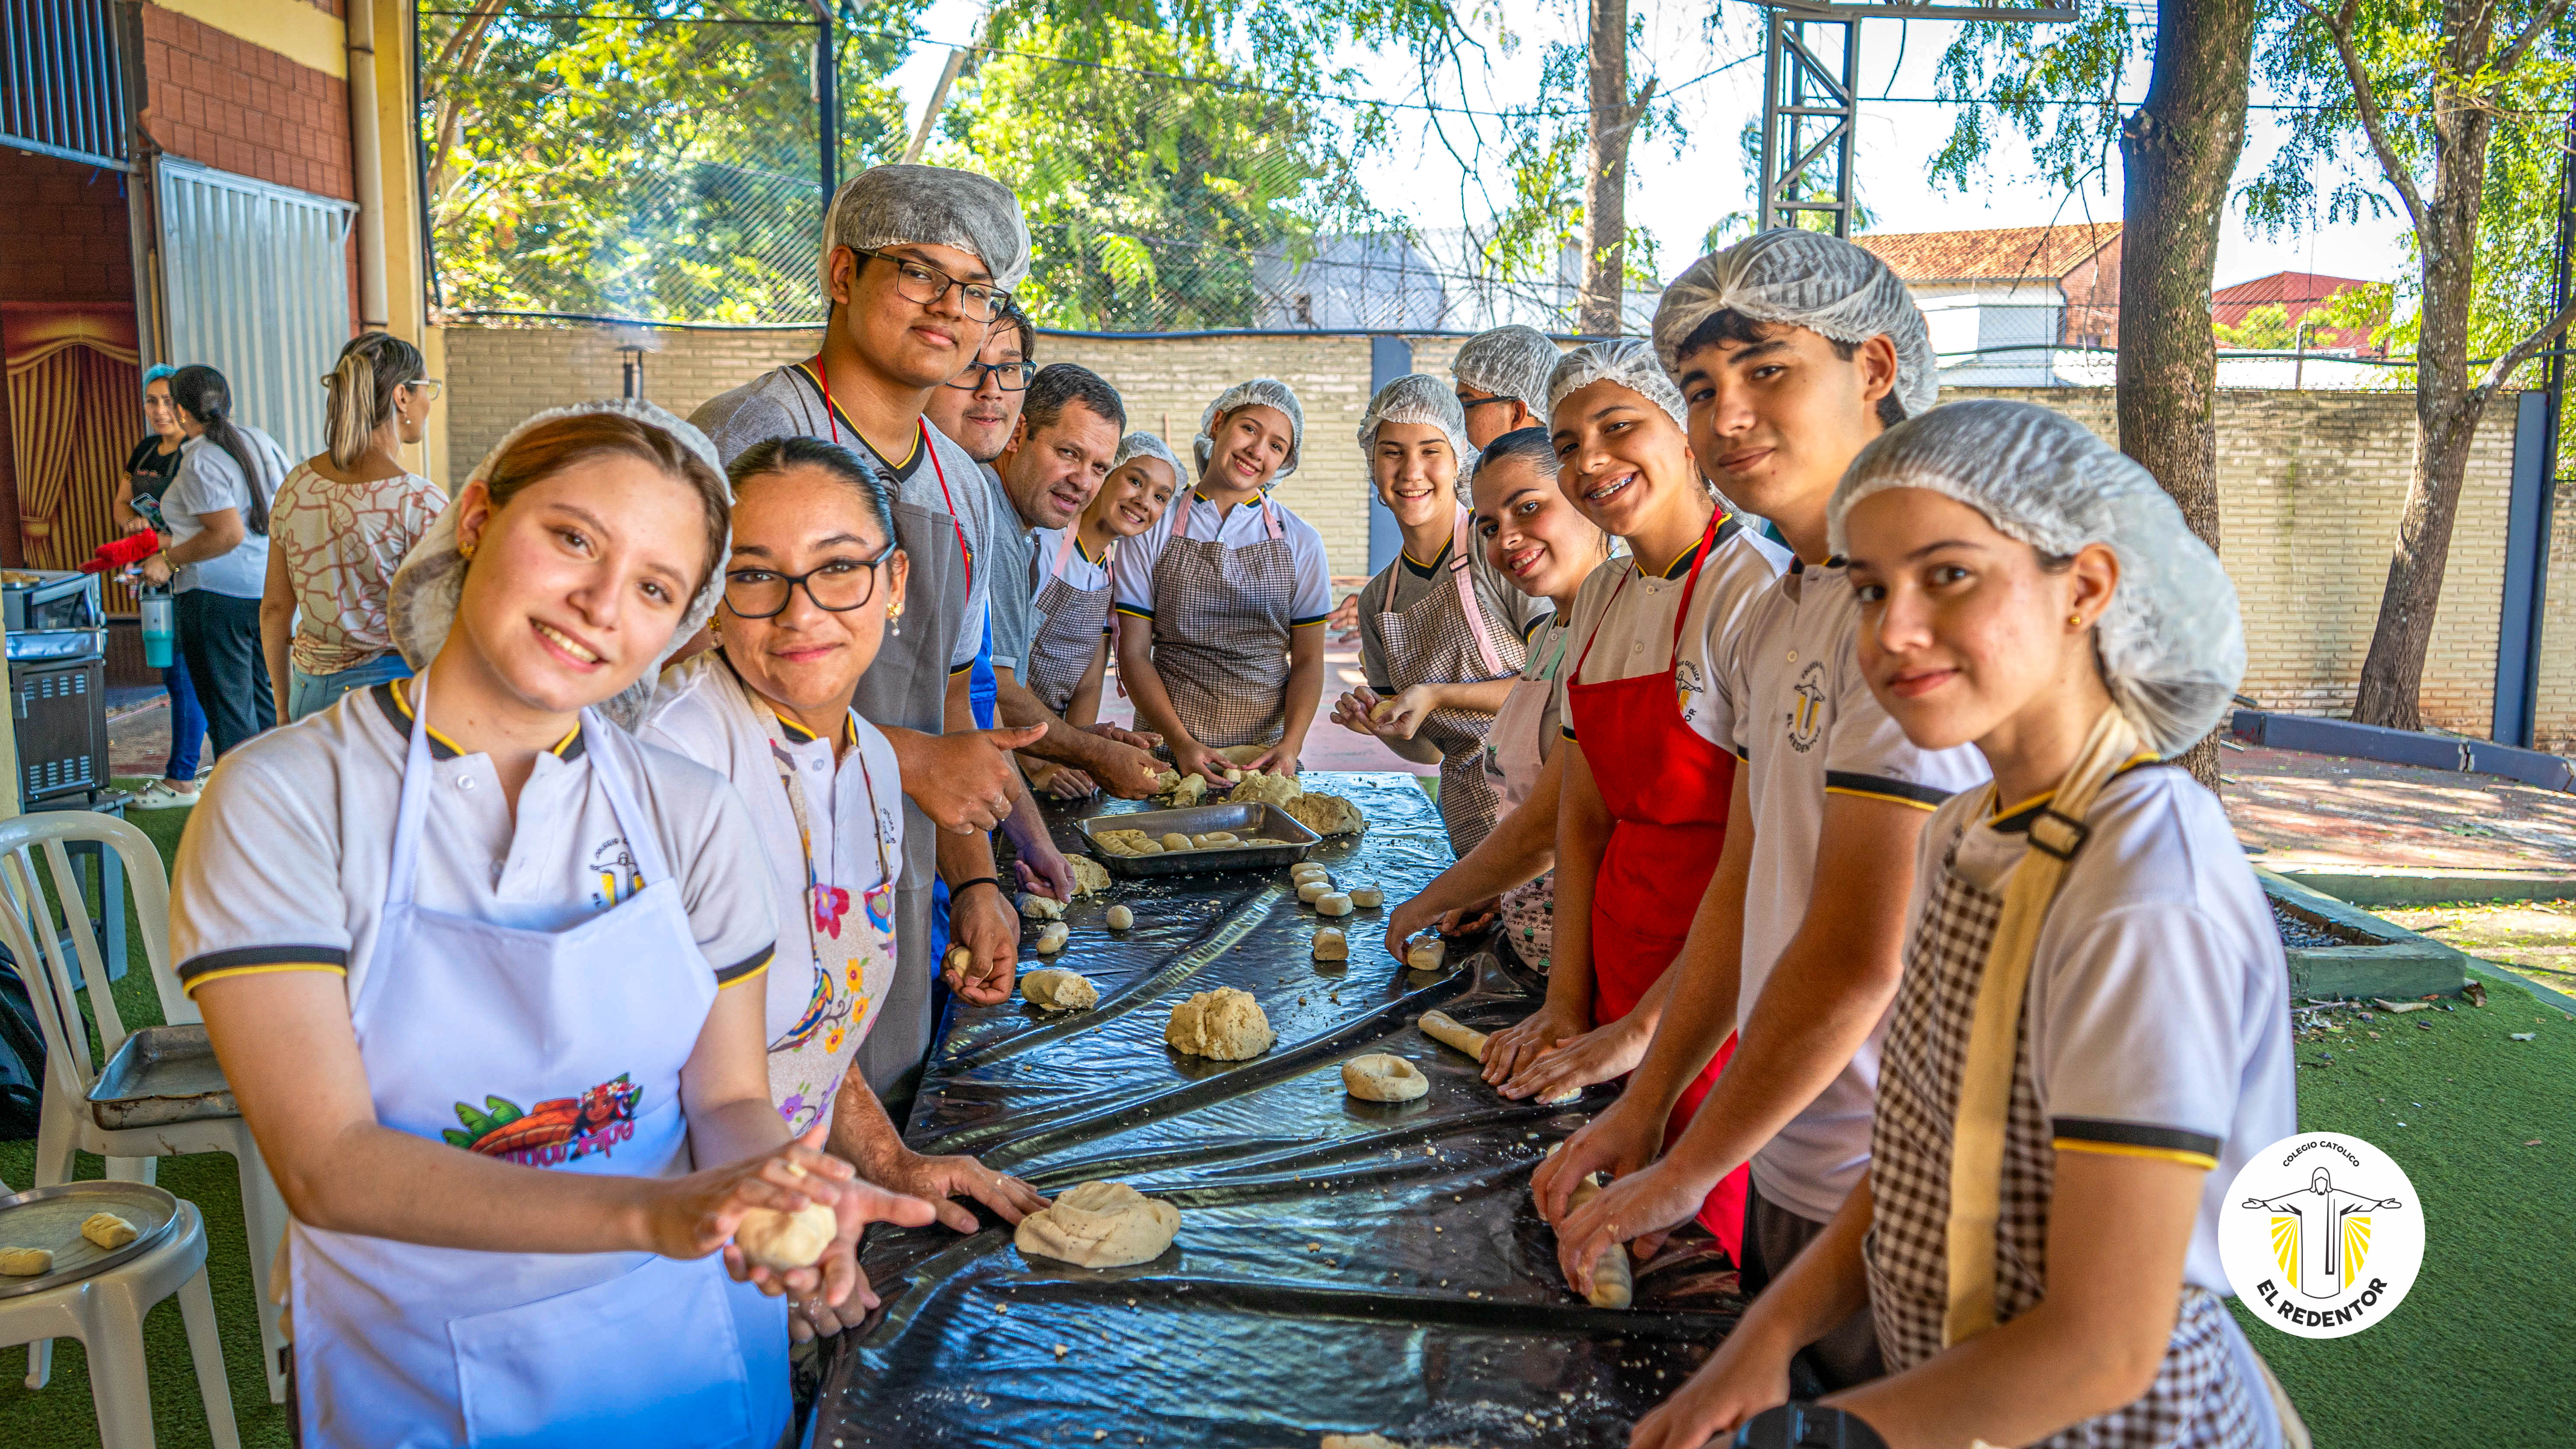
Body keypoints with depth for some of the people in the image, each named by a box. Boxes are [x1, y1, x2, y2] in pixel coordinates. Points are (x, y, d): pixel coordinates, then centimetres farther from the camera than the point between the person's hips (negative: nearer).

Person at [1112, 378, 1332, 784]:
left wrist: (1291, 745, -13)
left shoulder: (1300, 541, 5)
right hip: (1167, 747, -1)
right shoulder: (1153, 530, 1)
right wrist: (1182, 743, -15)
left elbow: (1308, 660, 4)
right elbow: (1133, 653, -2)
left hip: (1268, 753, 1)